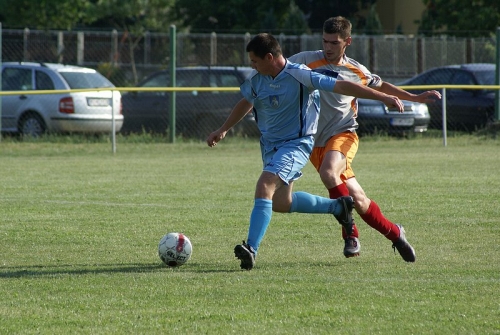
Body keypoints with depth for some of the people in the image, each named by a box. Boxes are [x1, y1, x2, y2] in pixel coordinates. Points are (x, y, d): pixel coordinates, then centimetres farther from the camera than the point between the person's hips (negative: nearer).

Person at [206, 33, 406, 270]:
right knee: (280, 203, 14)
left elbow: (341, 86, -22)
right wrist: (223, 130, 24)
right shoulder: (256, 80, -2)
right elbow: (245, 104, 19)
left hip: (296, 143, -8)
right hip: (269, 144, 8)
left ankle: (251, 249, -32)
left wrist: (383, 97, -24)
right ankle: (338, 207, 33)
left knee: (265, 186, -27)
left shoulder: (299, 76, -21)